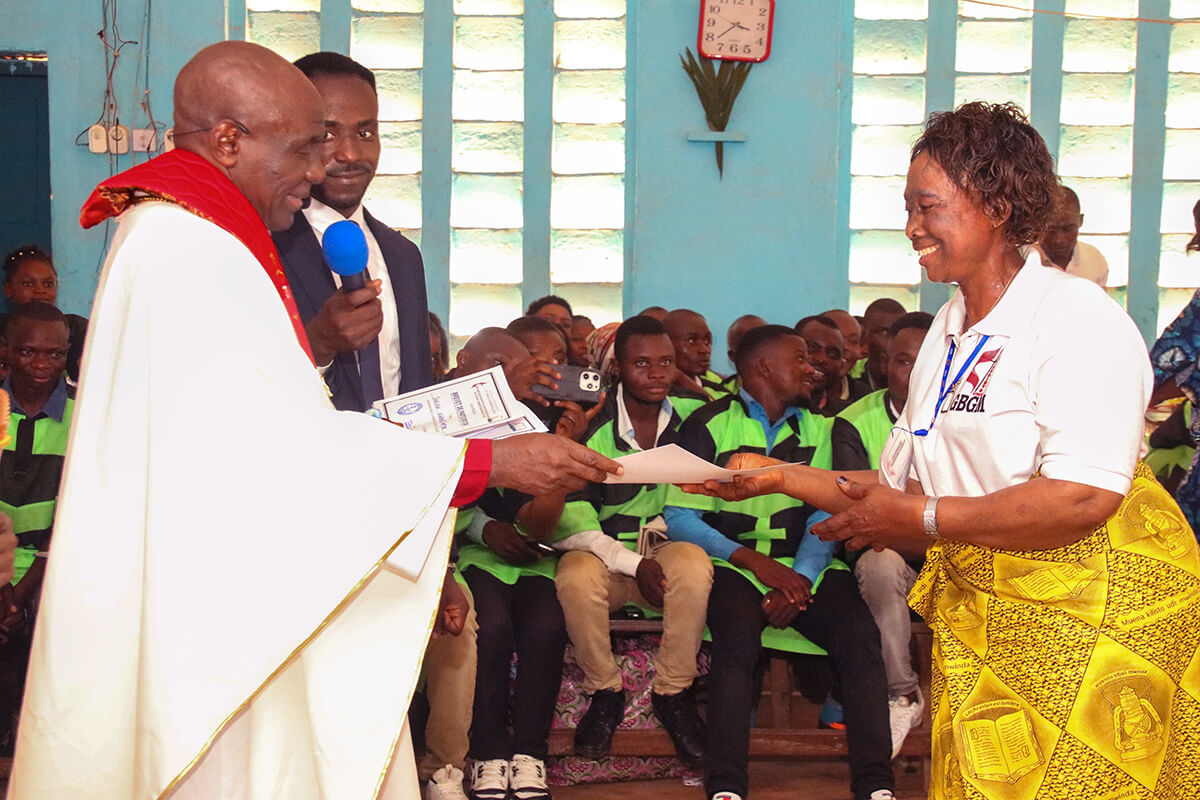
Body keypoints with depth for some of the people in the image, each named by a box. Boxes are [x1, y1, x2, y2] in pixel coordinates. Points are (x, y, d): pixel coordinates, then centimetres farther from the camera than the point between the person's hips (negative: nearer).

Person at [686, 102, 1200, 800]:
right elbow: (905, 482, 14)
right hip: (975, 607, 7)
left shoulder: (1077, 317, -14)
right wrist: (783, 478, 4)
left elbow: (1085, 497, -25)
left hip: (1095, 610, -7)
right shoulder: (948, 330, 13)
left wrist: (918, 518, -20)